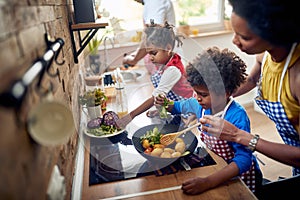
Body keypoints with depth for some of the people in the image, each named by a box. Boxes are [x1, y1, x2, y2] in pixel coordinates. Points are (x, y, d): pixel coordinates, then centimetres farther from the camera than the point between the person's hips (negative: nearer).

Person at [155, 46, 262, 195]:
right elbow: (180, 106, 11)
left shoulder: (237, 117, -28)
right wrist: (165, 104, -11)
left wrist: (208, 182, -45)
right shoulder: (200, 105, -9)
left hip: (241, 175, -6)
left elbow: (244, 158, -35)